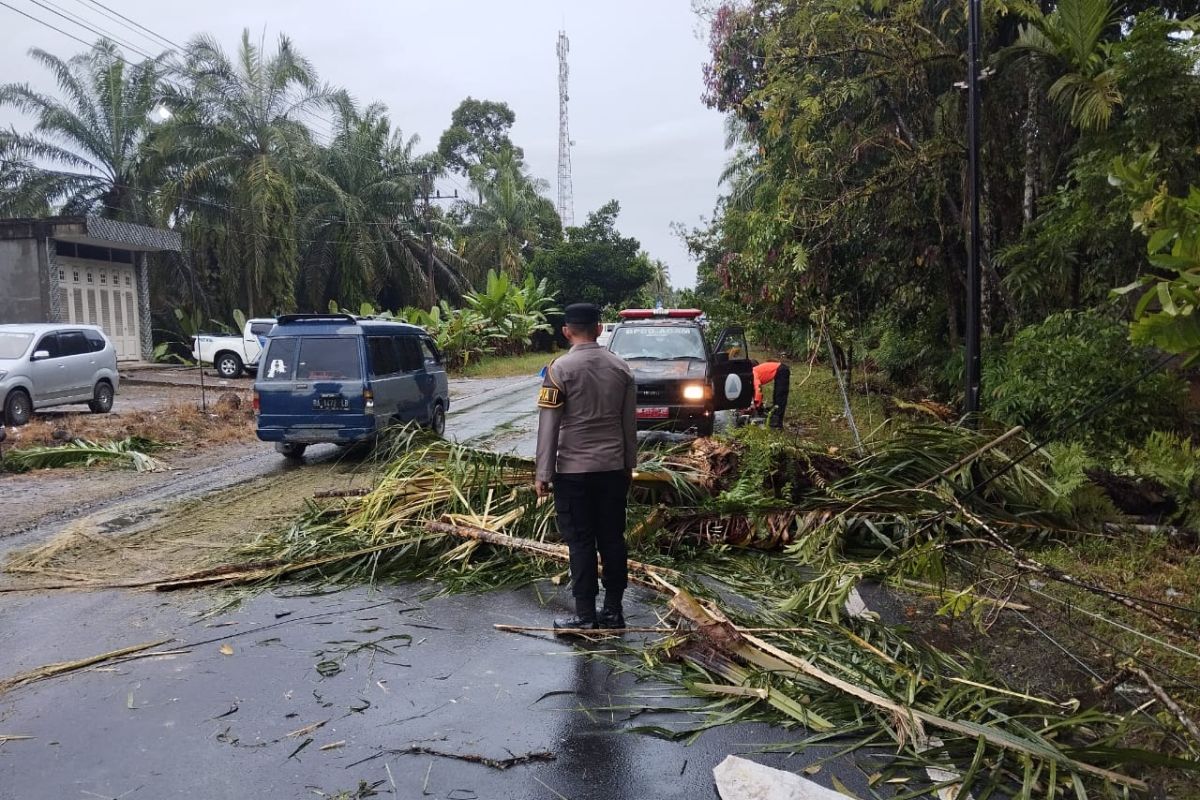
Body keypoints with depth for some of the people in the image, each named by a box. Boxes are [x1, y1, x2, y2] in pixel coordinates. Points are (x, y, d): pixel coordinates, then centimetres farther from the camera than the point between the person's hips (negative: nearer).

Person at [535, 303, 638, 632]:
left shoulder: (560, 369, -10)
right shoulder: (621, 367, 4)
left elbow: (548, 426, -11)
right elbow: (630, 424, 8)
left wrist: (543, 474, -6)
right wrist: (629, 465, 17)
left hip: (574, 470, -4)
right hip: (613, 468, 4)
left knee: (581, 542, 3)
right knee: (612, 538, 10)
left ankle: (585, 615, 8)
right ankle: (613, 609, 17)